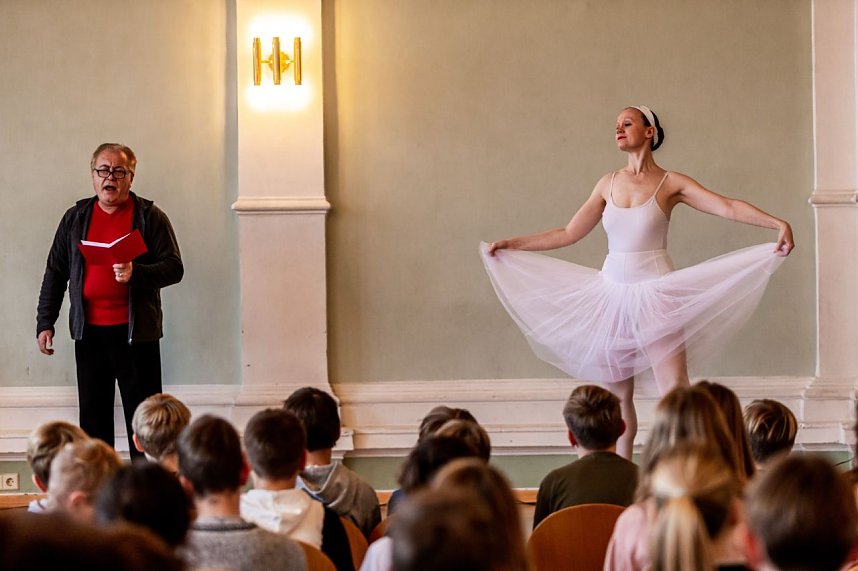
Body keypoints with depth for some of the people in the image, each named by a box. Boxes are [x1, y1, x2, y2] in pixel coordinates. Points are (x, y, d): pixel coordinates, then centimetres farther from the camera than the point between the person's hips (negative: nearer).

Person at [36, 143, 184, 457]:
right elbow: (55, 273, 12)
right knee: (93, 418, 8)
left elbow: (174, 268, -4)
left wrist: (136, 274, -22)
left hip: (136, 331, -3)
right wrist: (45, 322, 6)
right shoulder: (75, 217, 11)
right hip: (88, 330, 3)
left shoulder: (150, 217, 1)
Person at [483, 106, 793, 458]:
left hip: (655, 294, -4)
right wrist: (511, 244, 14)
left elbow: (728, 208, -10)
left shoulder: (670, 184, -1)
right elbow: (569, 234, 14)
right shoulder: (609, 183, 10)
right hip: (612, 293, 4)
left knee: (674, 392, -11)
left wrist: (779, 224, -23)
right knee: (617, 393, 7)